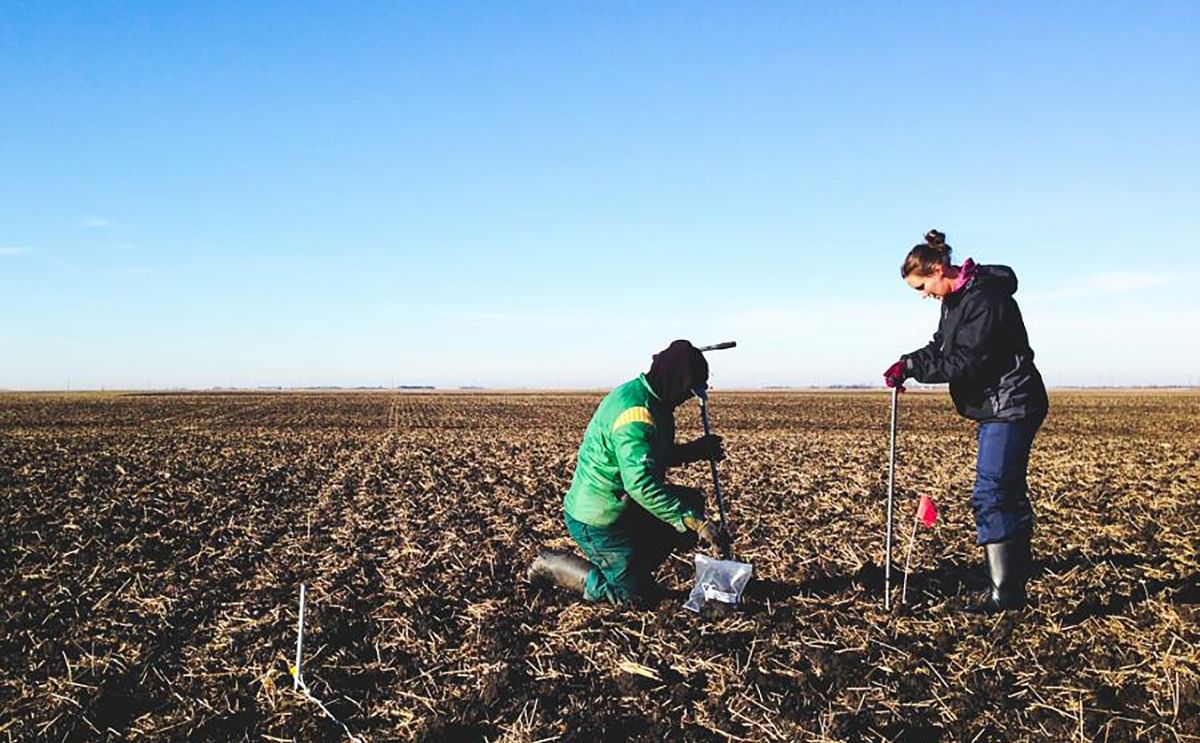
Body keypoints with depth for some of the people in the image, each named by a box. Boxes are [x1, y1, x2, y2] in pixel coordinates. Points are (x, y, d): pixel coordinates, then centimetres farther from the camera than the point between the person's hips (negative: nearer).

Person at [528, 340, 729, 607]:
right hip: (596, 522, -10)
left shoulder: (651, 401, 5)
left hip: (625, 507, 10)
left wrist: (695, 451, 3)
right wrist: (695, 522, -35)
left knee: (692, 504, 7)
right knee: (637, 597, -5)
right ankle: (551, 565, 5)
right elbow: (641, 483, -36)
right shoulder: (636, 413, -28)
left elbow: (657, 456, 20)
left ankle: (635, 566, 15)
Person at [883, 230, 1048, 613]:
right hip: (995, 409, 11)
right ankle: (1015, 584, 25)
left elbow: (968, 363, -24)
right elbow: (942, 348, 14)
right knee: (1009, 495, 15)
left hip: (1010, 409, -11)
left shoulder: (983, 298, -21)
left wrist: (913, 367, -21)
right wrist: (908, 363, -3)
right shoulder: (957, 298, 11)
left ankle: (1004, 593, -9)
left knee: (990, 496, -12)